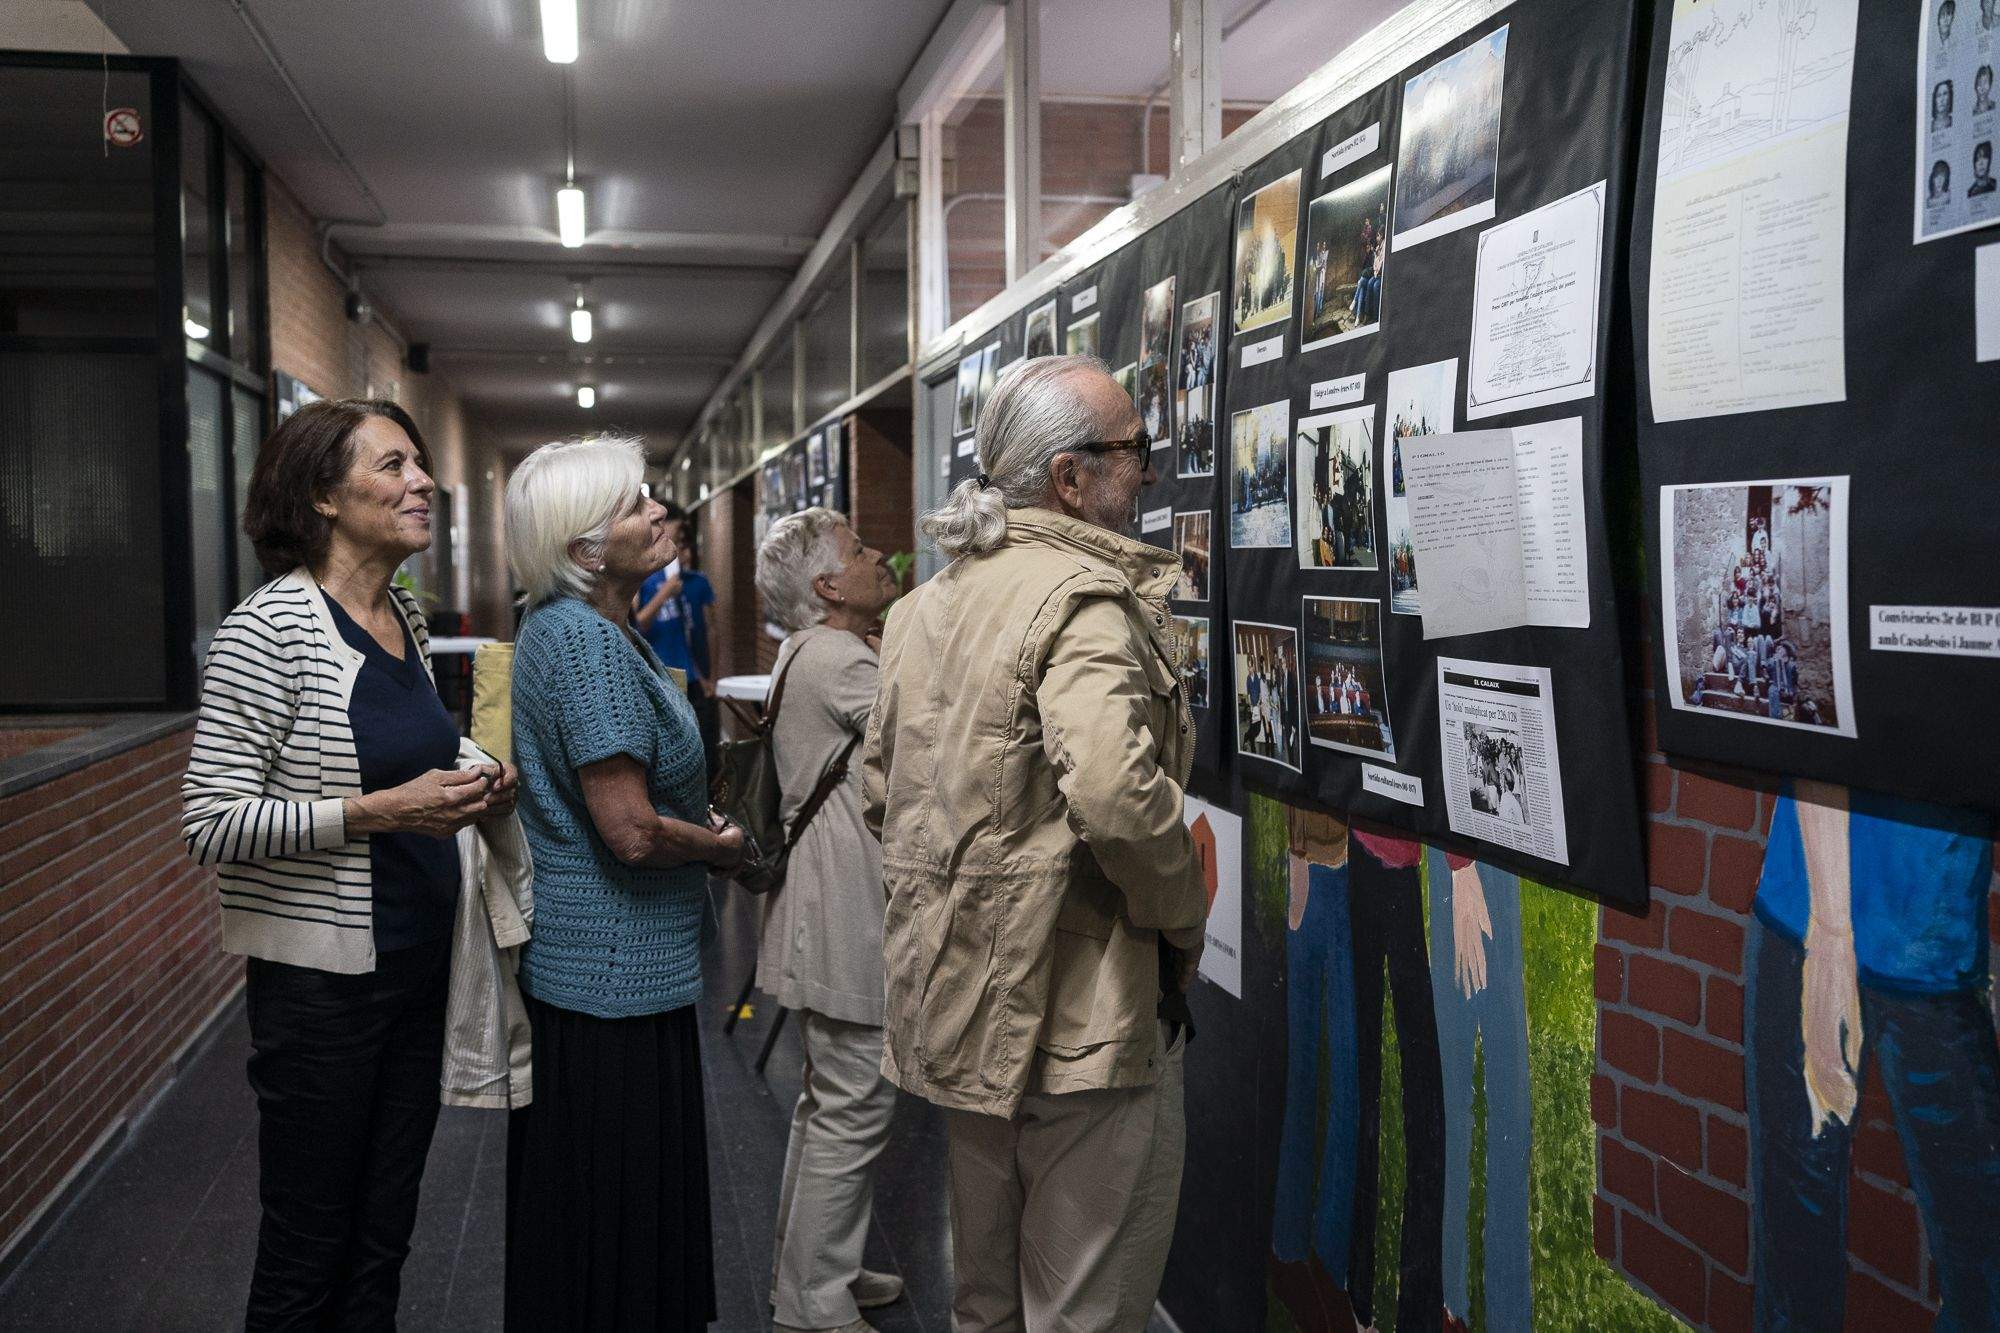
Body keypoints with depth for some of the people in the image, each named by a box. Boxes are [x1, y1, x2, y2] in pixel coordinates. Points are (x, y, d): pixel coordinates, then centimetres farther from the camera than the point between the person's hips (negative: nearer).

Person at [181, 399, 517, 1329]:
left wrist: (478, 781, 2)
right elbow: (211, 825, -17)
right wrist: (379, 812, -24)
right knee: (310, 1249, 9)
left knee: (385, 1233, 17)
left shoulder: (407, 617, 7)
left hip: (418, 961, 7)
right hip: (322, 980, -7)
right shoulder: (268, 631, -16)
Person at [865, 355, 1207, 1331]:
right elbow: (1116, 795, -30)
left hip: (953, 999, 9)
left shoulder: (927, 603, 12)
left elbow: (884, 790, 17)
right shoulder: (1086, 598, -17)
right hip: (1081, 1013, -9)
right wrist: (1181, 918, -14)